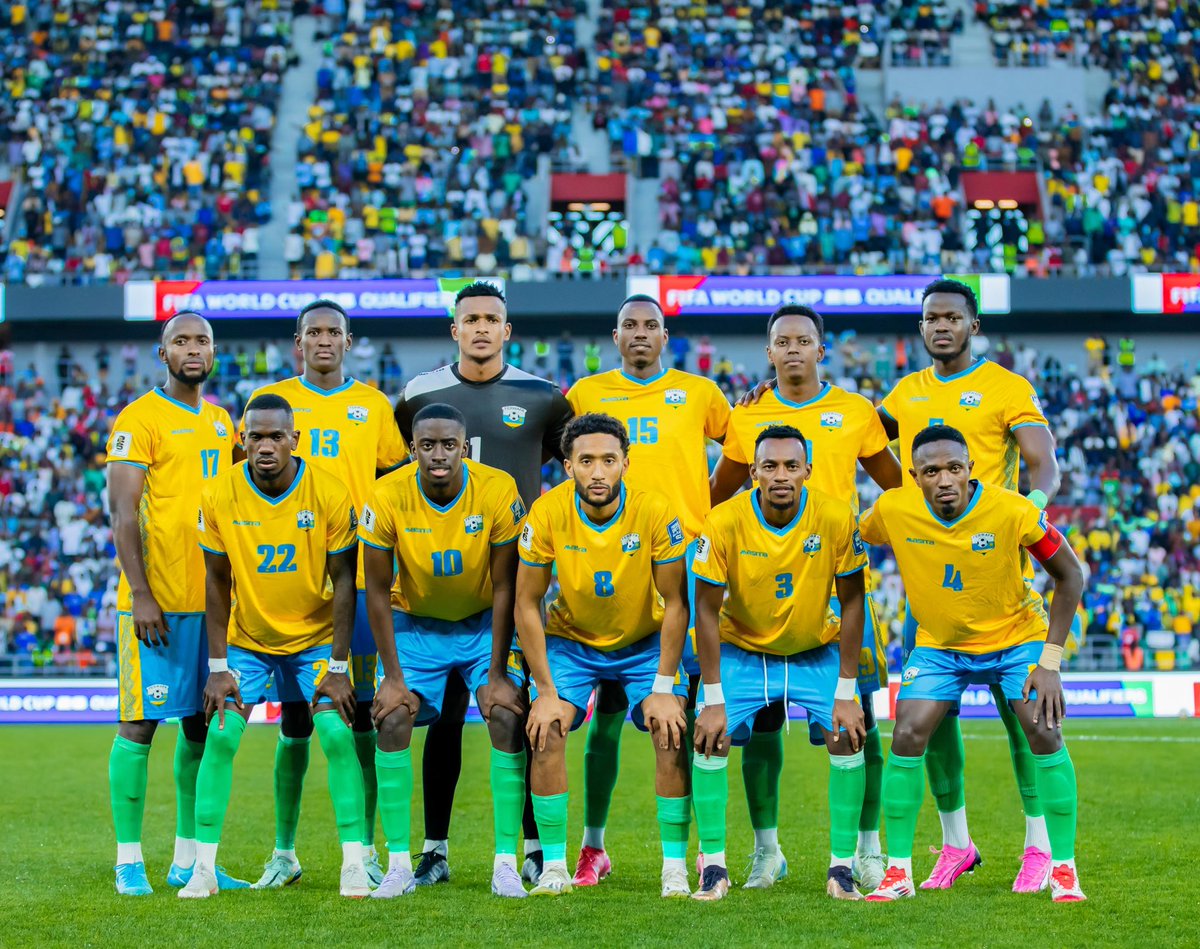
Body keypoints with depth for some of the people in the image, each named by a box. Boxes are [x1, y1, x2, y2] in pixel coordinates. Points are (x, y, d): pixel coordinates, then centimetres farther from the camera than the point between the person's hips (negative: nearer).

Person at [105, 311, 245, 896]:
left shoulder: (222, 422, 15)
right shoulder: (139, 420, -7)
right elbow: (123, 512, -12)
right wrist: (140, 595, -18)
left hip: (211, 598, 7)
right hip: (154, 600, -7)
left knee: (201, 724, 9)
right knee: (139, 722, -4)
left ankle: (189, 858, 16)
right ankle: (129, 860, 2)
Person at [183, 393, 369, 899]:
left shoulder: (330, 494, -18)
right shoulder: (219, 495, -14)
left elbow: (343, 581, -11)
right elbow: (217, 582, -5)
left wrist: (338, 667, -13)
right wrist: (218, 666, -8)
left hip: (315, 638, -1)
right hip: (246, 640, 1)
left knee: (337, 736, -14)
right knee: (219, 738, -11)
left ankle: (355, 865, -5)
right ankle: (203, 867, -3)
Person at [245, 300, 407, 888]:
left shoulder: (373, 405, 9)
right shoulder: (270, 400, 7)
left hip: (358, 577, 0)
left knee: (361, 716, 0)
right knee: (295, 718, 2)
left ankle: (365, 851, 6)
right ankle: (284, 853, 9)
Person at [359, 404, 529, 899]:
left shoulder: (498, 491, -22)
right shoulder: (387, 498, -21)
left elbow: (504, 588, -15)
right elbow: (378, 591, -12)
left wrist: (497, 673, -16)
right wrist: (393, 676, -14)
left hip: (484, 623, 0)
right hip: (415, 624, 1)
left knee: (508, 718, -17)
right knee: (393, 720, -15)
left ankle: (506, 863, -9)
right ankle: (399, 863, -7)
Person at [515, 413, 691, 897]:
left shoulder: (655, 513, -24)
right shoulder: (547, 514, -23)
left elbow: (675, 603, -14)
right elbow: (527, 604, -13)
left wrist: (664, 689, -16)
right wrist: (546, 690, -15)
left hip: (645, 642, 0)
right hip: (570, 640, 0)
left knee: (673, 734, -17)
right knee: (545, 733, -18)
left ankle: (675, 867, -5)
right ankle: (554, 865, -6)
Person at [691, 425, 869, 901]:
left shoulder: (836, 517, -21)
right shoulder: (724, 522, -22)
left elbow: (851, 602, -12)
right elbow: (707, 611, -15)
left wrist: (846, 693, -14)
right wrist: (714, 699, -17)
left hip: (815, 652, 0)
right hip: (742, 651, 0)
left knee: (847, 737, -16)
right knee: (709, 738, -16)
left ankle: (841, 867, -3)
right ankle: (714, 867, -1)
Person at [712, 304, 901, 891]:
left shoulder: (856, 413, 5)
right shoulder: (746, 418, 8)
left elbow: (898, 487, 16)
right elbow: (716, 499, 20)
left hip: (840, 578, -1)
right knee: (760, 720, 1)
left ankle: (868, 848, 11)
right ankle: (766, 849, 12)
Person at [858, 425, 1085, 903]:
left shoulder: (1014, 512, -27)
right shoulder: (892, 510, -21)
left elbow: (1069, 575, -15)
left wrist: (1050, 662, -18)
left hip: (1017, 636, -2)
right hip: (938, 644, 2)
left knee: (1045, 735, -17)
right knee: (907, 738, -13)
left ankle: (1064, 870, -1)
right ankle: (898, 872, 0)